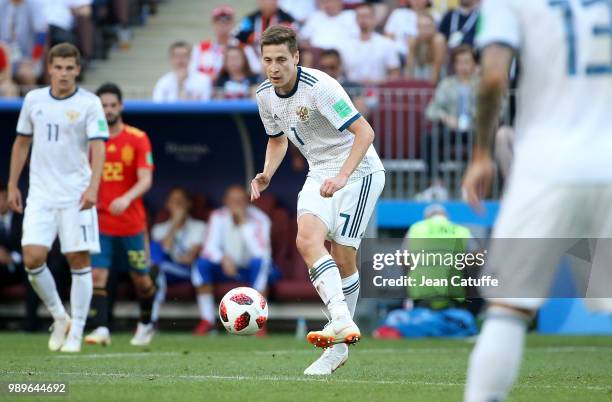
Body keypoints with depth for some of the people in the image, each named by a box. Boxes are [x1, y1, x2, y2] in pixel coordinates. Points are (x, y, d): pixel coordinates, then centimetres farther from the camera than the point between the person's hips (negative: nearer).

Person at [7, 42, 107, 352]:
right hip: (41, 195, 3)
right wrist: (12, 185, 15)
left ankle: (75, 333, 6)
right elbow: (22, 142, 18)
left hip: (76, 196, -3)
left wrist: (92, 187, -26)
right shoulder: (33, 100, 8)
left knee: (79, 261, -3)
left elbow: (98, 147, -13)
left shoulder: (89, 103, -4)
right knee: (32, 258, -9)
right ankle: (59, 317, 12)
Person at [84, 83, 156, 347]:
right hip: (99, 222, 1)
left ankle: (146, 324, 31)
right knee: (97, 275, -14)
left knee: (141, 278, 9)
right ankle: (100, 329, -15)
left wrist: (126, 198, -29)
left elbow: (146, 180, -12)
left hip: (132, 223, -1)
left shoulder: (138, 139, -3)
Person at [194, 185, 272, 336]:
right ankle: (208, 320, -18)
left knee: (260, 261, -36)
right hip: (227, 267, 3)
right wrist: (223, 258, -39)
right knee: (203, 263, -25)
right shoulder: (218, 216, -8)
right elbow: (209, 248, -16)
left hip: (253, 271, -2)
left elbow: (262, 252, -32)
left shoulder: (259, 219, -16)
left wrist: (244, 223, -34)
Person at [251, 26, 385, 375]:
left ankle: (338, 345, -2)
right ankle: (342, 321, -29)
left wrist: (342, 176, -35)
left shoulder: (319, 86, -23)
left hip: (359, 171, -6)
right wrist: (267, 175, 2)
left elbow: (365, 132, -26)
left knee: (343, 257, -10)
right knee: (307, 239, -20)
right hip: (320, 174, 6)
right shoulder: (265, 94, 1)